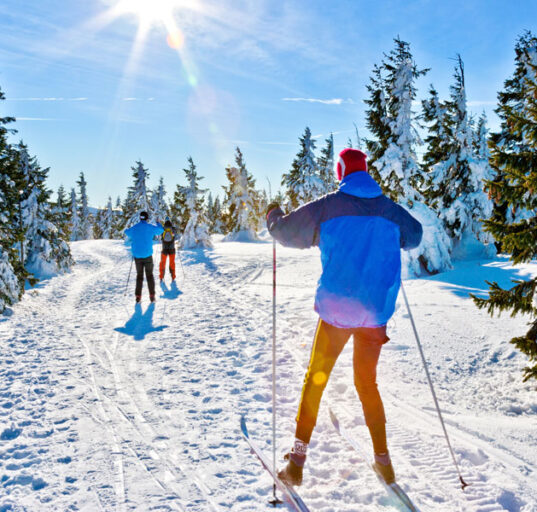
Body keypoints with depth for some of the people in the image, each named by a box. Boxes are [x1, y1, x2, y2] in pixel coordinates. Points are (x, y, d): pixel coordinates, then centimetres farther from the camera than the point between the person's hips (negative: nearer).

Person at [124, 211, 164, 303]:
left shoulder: (134, 228, 0)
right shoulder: (150, 227, -6)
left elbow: (127, 232, 22)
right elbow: (161, 230, 11)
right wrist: (158, 223, 31)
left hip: (137, 256, 2)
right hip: (147, 255, -2)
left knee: (139, 275, 12)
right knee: (149, 275, 9)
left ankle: (138, 296, 6)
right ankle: (152, 296, 5)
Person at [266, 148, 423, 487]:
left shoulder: (328, 207, -7)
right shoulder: (390, 210, 4)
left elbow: (286, 232, -2)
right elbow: (415, 236, 23)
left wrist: (273, 213, 19)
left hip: (336, 310, -3)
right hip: (376, 312, 3)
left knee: (316, 380, 10)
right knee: (367, 383, 18)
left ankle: (297, 462, 12)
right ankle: (383, 461, 24)